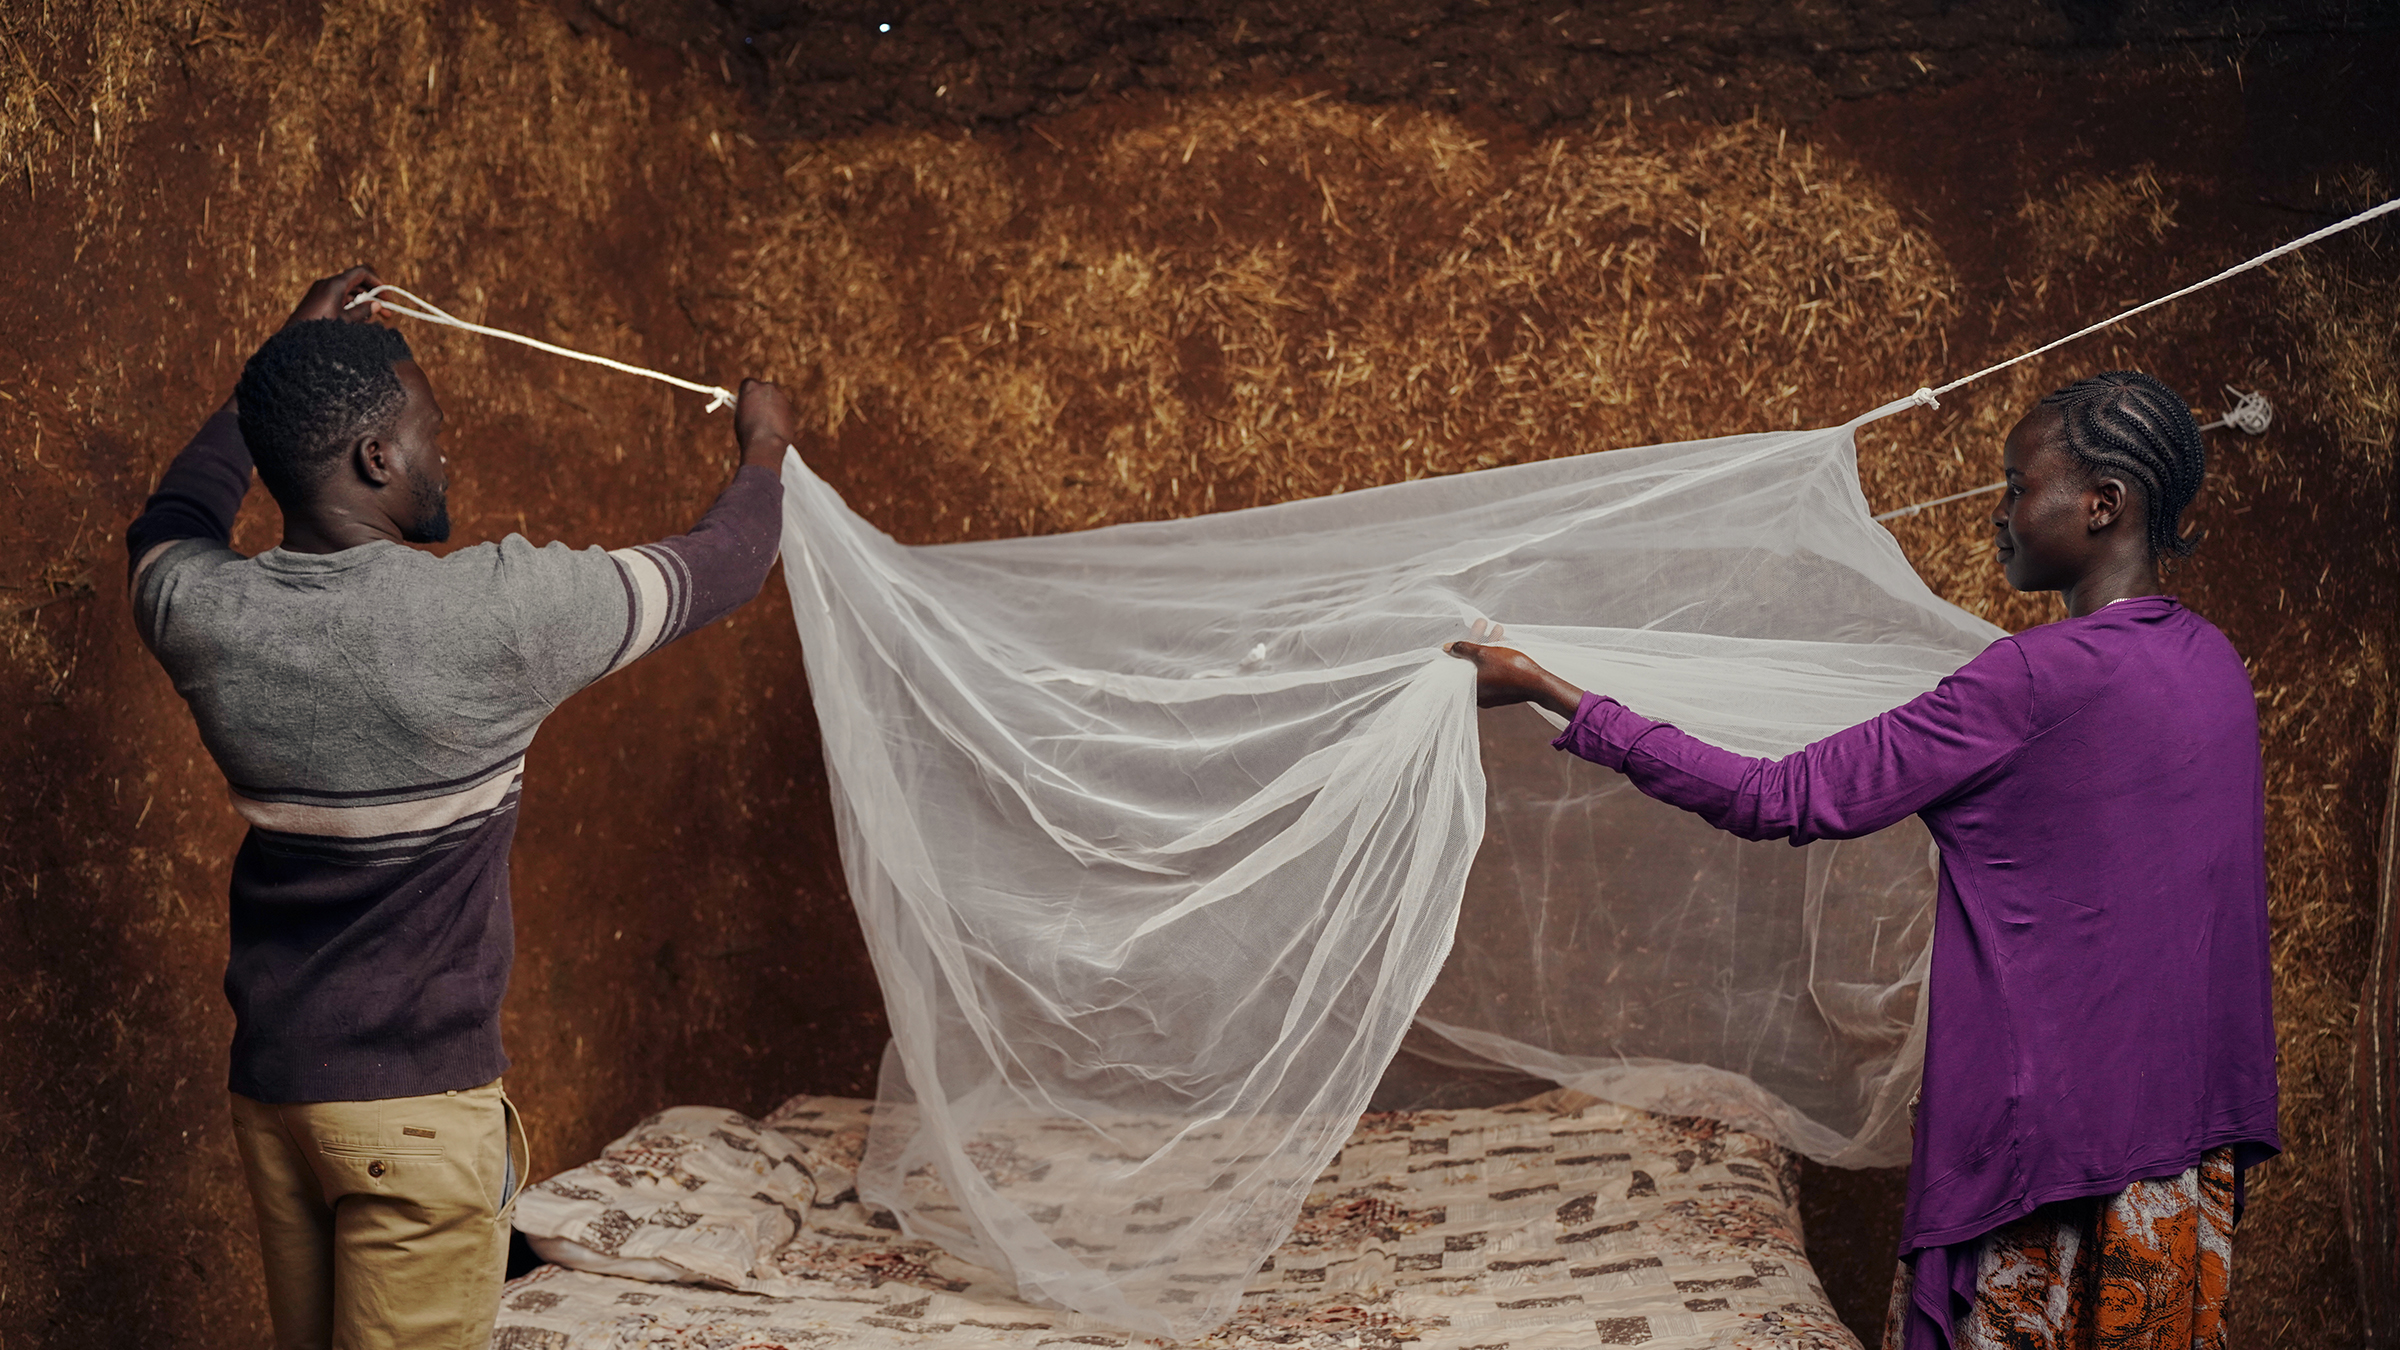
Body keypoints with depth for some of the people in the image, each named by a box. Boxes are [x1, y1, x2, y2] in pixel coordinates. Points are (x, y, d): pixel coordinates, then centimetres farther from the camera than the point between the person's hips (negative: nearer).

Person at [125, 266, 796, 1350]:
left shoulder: (199, 613, -5)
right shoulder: (494, 610, -20)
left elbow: (172, 521, 22)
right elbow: (712, 572, -4)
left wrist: (290, 361, 30)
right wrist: (764, 449, 17)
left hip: (268, 1085, 6)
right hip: (418, 1098, -6)